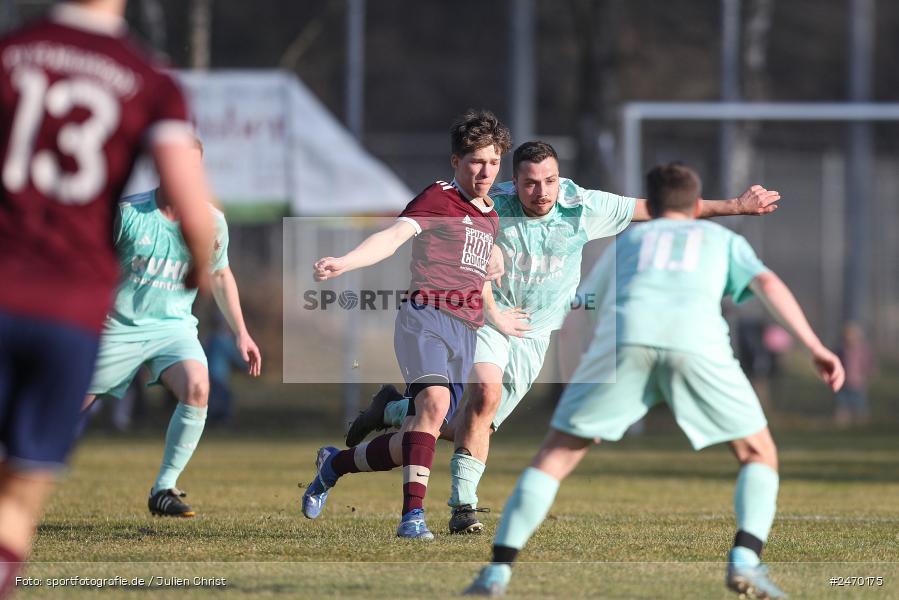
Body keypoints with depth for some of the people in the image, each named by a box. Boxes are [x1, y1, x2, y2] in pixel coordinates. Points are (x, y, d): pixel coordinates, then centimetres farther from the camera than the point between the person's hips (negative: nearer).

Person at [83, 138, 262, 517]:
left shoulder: (212, 221, -2)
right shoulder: (128, 213, -11)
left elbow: (220, 276, 15)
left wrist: (240, 332, 15)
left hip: (174, 326, 2)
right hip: (119, 326, -1)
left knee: (197, 388, -27)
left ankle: (164, 489, -17)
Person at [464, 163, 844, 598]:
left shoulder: (627, 240, 38)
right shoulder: (723, 239, 34)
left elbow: (575, 314, 40)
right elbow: (767, 284, 15)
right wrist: (814, 346, 7)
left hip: (624, 334, 1)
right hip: (697, 340, -1)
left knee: (558, 453, 12)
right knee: (758, 454, 15)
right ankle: (744, 560, -8)